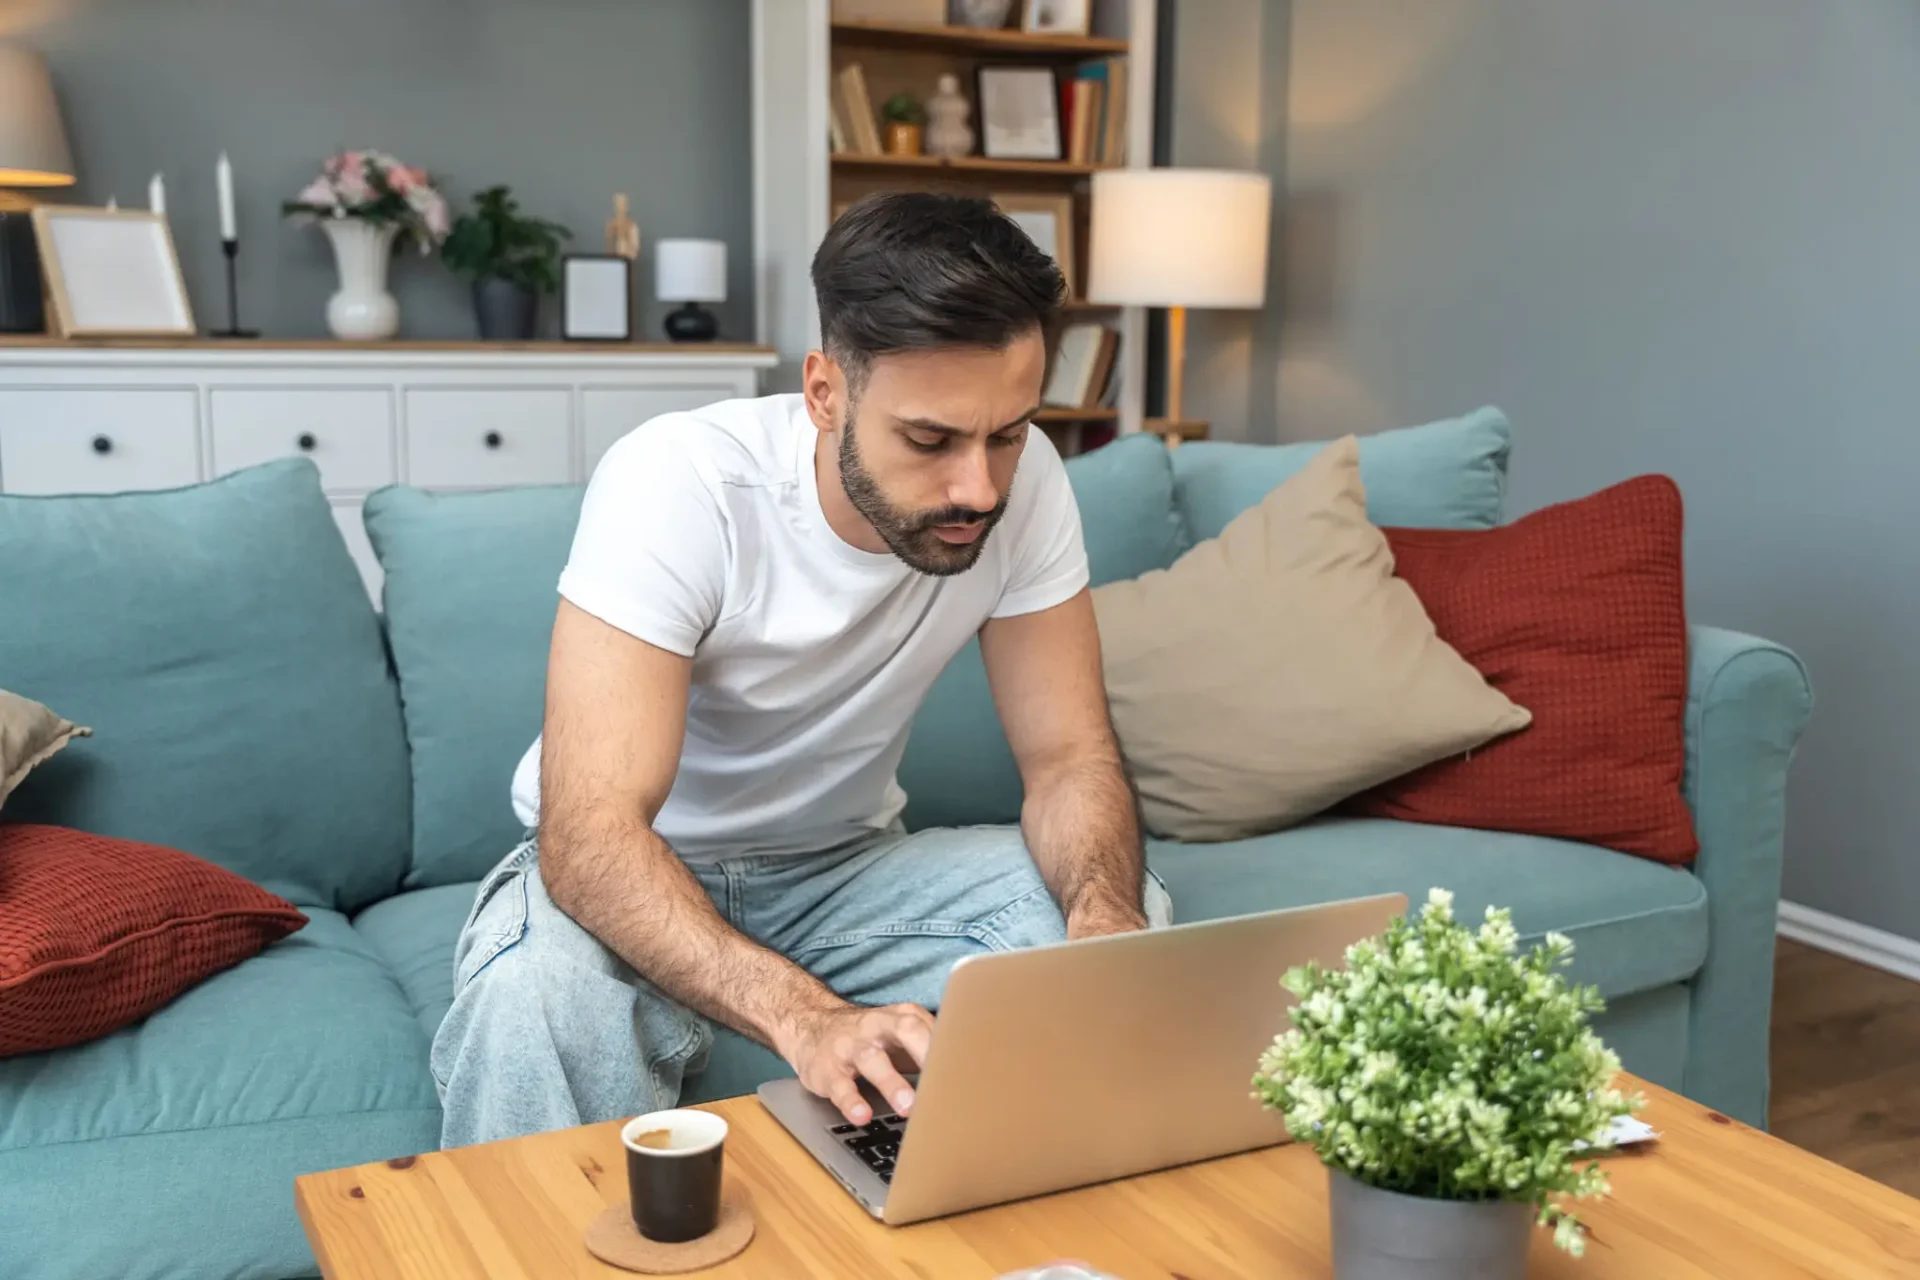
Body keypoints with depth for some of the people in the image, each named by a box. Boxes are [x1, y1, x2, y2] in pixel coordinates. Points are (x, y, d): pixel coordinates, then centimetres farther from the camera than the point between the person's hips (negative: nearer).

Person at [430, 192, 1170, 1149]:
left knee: (1128, 910, -20)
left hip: (842, 866, 4)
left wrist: (1105, 913, -34)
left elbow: (1070, 758, -11)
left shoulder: (1022, 481, -16)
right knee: (537, 987, -37)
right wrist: (805, 1017, -51)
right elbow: (591, 833, -35)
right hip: (638, 874, -3)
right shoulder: (678, 482, -29)